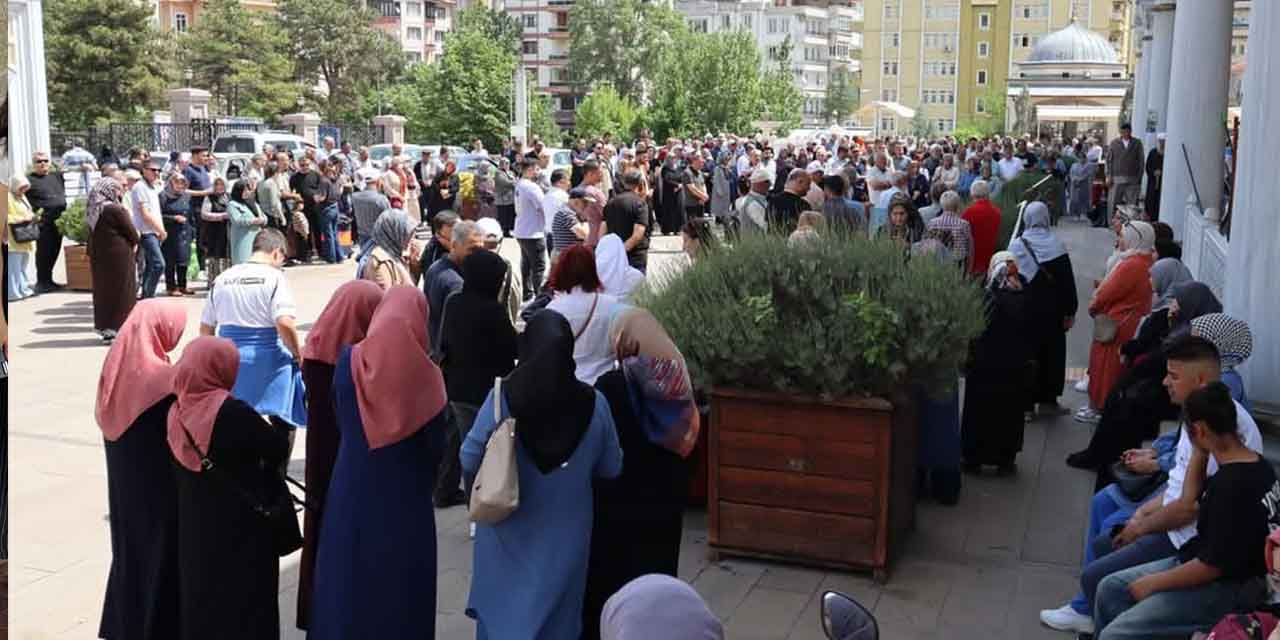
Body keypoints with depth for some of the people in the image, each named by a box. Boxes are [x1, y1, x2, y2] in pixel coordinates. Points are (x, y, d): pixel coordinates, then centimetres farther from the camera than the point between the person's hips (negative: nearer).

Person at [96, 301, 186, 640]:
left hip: (123, 481, 8)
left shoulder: (116, 364, 0)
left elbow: (106, 418, 9)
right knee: (160, 551, 5)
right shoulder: (162, 377, -22)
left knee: (131, 546, 19)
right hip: (158, 484, -8)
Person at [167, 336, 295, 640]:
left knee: (201, 594, 17)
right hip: (241, 529, -6)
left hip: (196, 529, 6)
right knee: (243, 601, 7)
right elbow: (277, 450, -11)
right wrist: (281, 424, 9)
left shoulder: (176, 411, -2)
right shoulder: (233, 412, -21)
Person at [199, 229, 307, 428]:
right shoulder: (274, 277, -9)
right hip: (267, 359, -5)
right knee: (282, 418, 6)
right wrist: (298, 355, -8)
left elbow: (205, 328, 11)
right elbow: (285, 323, -21)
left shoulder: (222, 279, 8)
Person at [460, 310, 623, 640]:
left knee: (502, 608, 17)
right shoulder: (594, 403, -12)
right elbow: (611, 468, -1)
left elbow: (469, 459, -11)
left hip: (509, 530, -1)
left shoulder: (502, 396, -17)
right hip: (565, 532, 1)